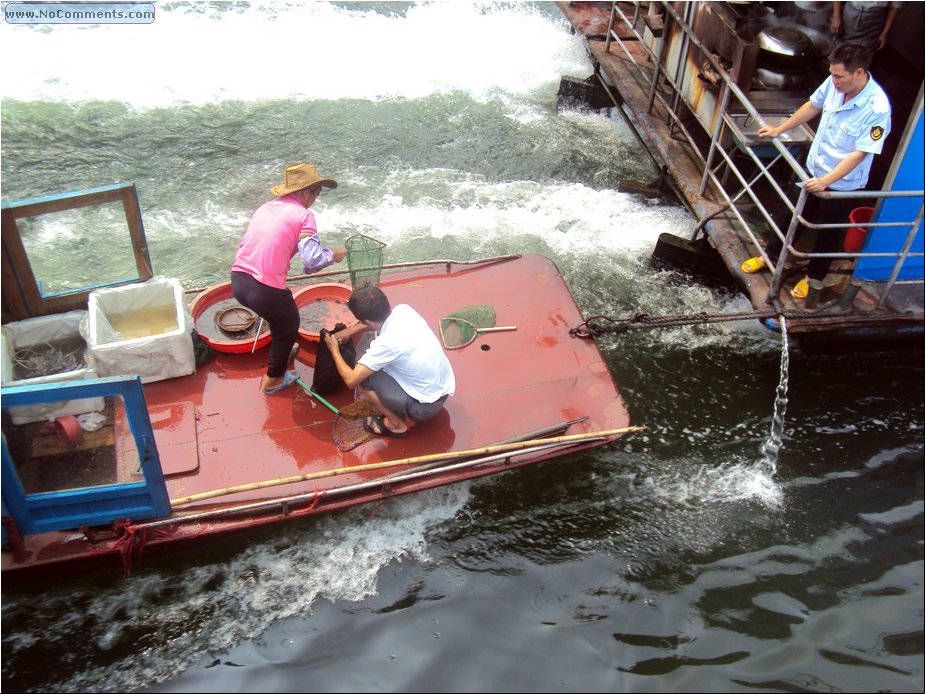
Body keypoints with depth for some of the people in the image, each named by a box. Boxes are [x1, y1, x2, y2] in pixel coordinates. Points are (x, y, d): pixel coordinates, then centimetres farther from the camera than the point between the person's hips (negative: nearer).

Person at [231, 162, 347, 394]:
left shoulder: (266, 207, 14)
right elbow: (312, 261, -14)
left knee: (279, 313, 35)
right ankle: (273, 380, 36)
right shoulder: (304, 215, -6)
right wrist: (332, 255, 5)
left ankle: (282, 351, 58)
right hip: (265, 288, -7)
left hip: (238, 280, 7)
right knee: (289, 326, 23)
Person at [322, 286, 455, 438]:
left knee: (363, 376, -5)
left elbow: (351, 380, -18)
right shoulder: (403, 309, -8)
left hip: (426, 406, -8)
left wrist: (334, 350, -3)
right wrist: (350, 330, 12)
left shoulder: (386, 343, -28)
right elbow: (377, 317, 18)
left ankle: (396, 424, 9)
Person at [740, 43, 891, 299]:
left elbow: (859, 153, -28)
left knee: (828, 232, 15)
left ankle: (814, 276, 37)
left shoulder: (877, 108, -30)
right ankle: (770, 254, 44)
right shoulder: (835, 83, -13)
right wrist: (779, 129, 12)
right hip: (813, 169, 5)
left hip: (843, 185, -5)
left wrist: (826, 181, -35)